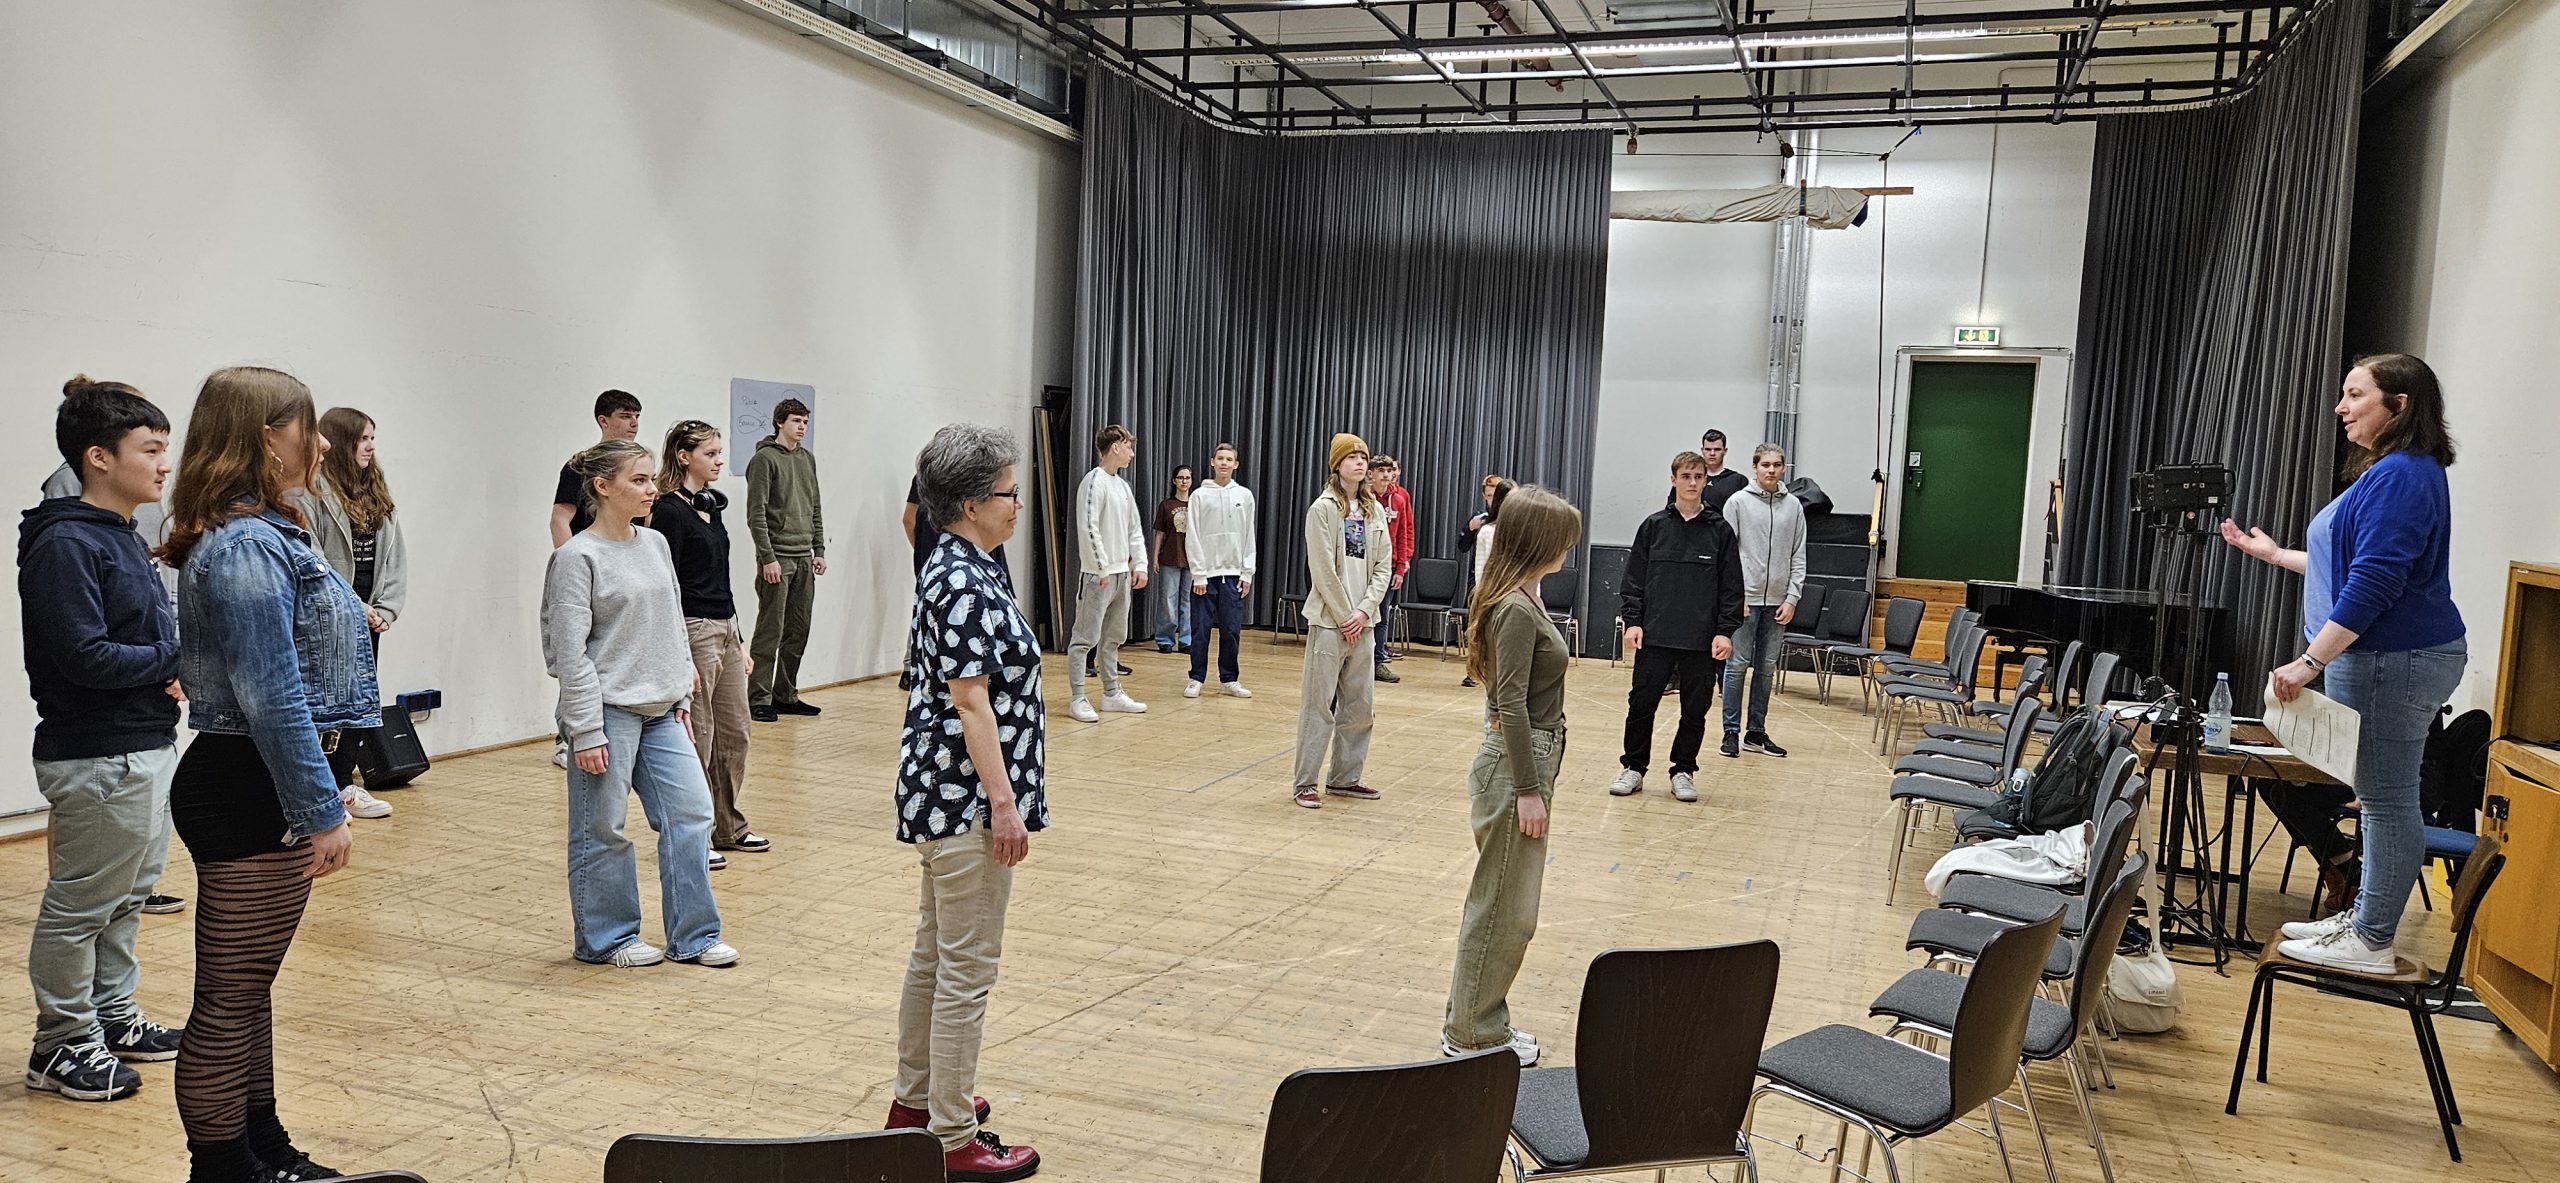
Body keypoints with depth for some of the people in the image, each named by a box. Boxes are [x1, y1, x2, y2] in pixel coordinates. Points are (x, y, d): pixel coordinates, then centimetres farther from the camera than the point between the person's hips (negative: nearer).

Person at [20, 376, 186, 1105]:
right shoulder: (64, 544, -17)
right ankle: (61, 1046, 14)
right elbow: (85, 656, -24)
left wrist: (178, 672, -1)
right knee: (81, 905, 2)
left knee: (128, 895, 19)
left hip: (146, 749, 10)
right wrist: (176, 661, -13)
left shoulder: (122, 538, 13)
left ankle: (112, 1015, 32)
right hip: (97, 760, -9)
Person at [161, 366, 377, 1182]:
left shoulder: (263, 537, 12)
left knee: (250, 987, 20)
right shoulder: (246, 548, -19)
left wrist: (319, 797, 21)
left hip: (259, 792, 11)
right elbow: (273, 699, -23)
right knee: (230, 1000, 1)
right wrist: (323, 812, -20)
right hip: (250, 796, -11)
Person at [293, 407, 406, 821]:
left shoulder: (377, 492, 13)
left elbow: (395, 554, 12)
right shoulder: (310, 492, -11)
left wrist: (386, 610, 1)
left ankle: (345, 783, 23)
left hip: (367, 619, 7)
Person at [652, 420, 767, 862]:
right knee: (696, 740, -1)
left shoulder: (712, 506, 13)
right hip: (692, 632, -9)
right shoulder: (669, 511, -13)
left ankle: (728, 826, 27)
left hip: (725, 630, 9)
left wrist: (739, 641, 18)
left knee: (734, 734, 14)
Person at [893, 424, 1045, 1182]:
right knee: (967, 967, -2)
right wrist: (1004, 804, -21)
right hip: (968, 794, -11)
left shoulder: (956, 571, 12)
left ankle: (916, 1099, 32)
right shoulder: (966, 587, -19)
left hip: (942, 795, 11)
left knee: (936, 951, 19)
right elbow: (970, 700, -22)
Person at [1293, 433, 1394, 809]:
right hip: (1329, 619, -6)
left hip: (1361, 621, 6)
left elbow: (1383, 567, 8)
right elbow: (1323, 571, -11)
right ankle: (1306, 783, 3)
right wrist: (1344, 617, -11)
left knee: (1360, 704, 10)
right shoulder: (1323, 508, -7)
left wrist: (1364, 610, -5)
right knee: (1319, 704, -4)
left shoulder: (1375, 511, 10)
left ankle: (1345, 777, 21)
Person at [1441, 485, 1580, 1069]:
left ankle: (1481, 1021, 29)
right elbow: (1513, 706, -21)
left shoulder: (1519, 599, 10)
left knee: (1504, 908, 17)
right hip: (1515, 766, -10)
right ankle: (1470, 1034, 13)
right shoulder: (1517, 611, -20)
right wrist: (1528, 790, -19)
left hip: (1527, 760, 10)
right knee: (1505, 911, 1)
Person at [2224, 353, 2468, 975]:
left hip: (2394, 661, -11)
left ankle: (2371, 944, 2)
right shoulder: (2390, 472, 19)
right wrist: (2275, 555, 30)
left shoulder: (2400, 476, -16)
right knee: (2379, 795, 15)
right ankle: (2366, 917, 25)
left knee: (2387, 800, -4)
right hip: (2386, 659, 11)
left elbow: (2373, 582, -23)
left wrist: (2310, 662, -24)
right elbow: (2350, 567, 28)